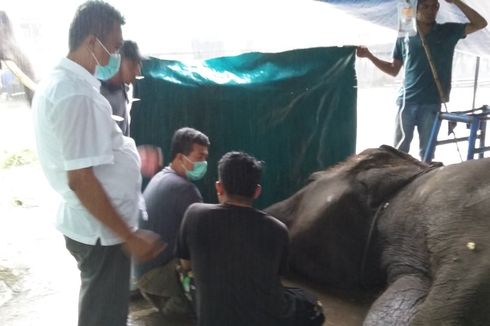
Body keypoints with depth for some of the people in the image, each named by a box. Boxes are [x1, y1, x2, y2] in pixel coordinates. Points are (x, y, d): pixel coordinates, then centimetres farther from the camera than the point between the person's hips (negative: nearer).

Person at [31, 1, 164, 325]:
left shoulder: (56, 83, 7)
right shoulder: (77, 95, -26)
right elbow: (80, 179, -28)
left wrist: (128, 156, 21)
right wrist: (130, 237, -23)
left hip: (85, 223, 10)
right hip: (100, 229, -9)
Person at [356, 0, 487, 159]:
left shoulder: (448, 31, 6)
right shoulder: (404, 37, 6)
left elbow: (480, 23, -1)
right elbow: (393, 70, 10)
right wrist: (369, 55, 0)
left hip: (432, 103, 0)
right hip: (406, 102, 0)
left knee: (427, 151, 6)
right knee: (399, 150, 4)